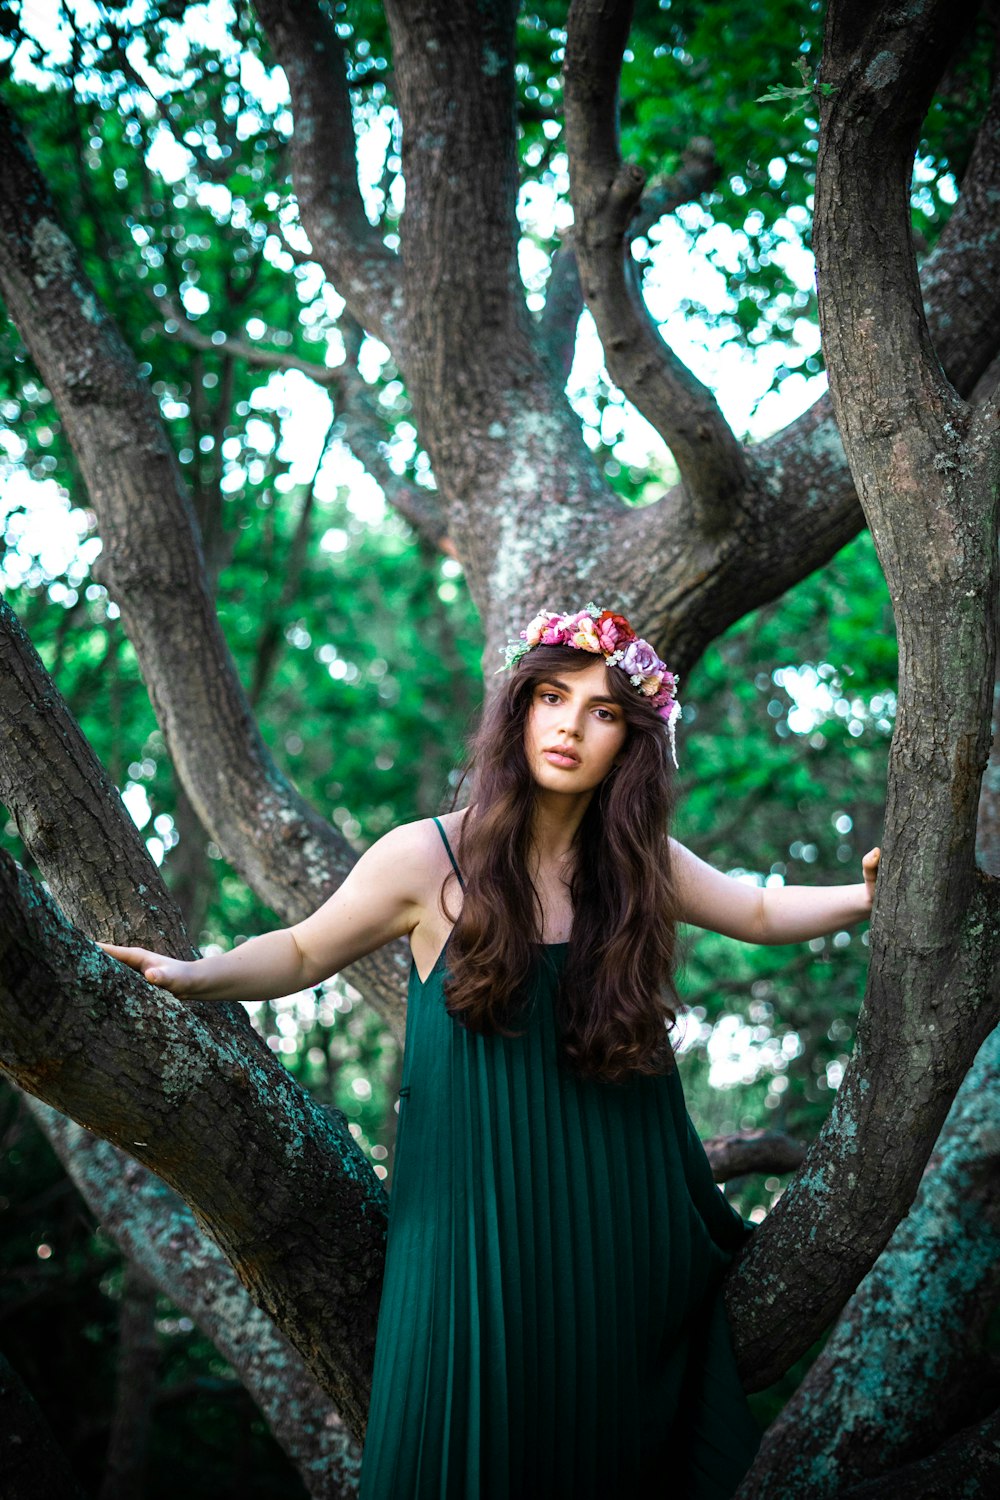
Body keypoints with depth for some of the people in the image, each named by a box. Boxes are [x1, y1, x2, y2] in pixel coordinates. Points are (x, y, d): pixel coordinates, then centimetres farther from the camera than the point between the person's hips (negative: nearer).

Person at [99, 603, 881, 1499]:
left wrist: (872, 894, 6)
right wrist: (195, 977, -14)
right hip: (484, 1220, -3)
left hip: (621, 1221, 3)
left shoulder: (642, 862, 3)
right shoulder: (426, 861, -6)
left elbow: (760, 914, 18)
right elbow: (301, 954, 2)